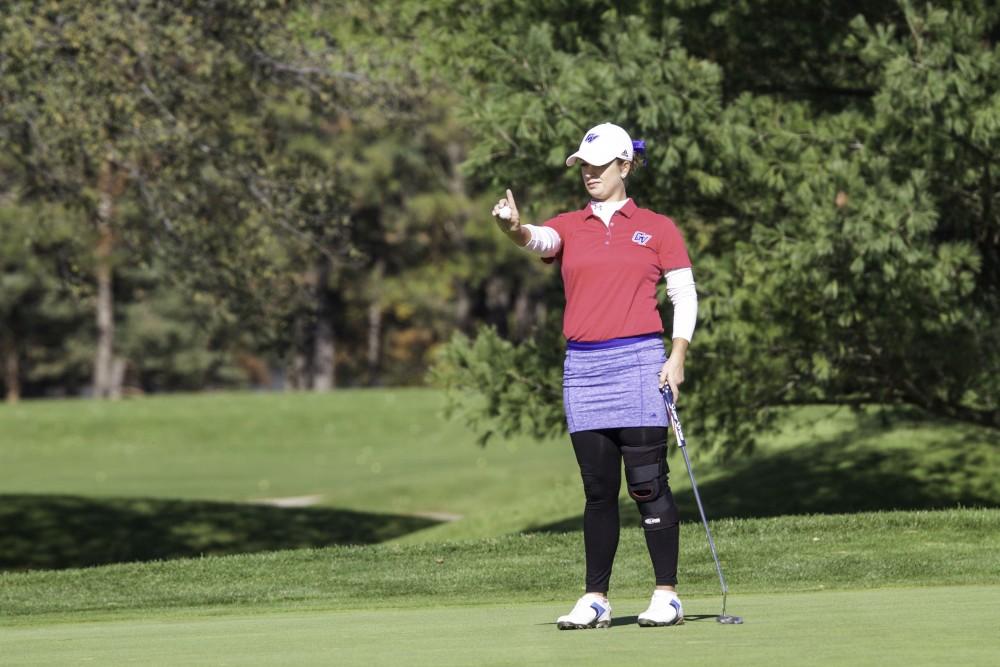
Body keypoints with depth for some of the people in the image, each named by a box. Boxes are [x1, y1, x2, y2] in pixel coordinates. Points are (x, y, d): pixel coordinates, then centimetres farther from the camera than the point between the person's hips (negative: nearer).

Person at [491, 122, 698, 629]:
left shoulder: (657, 228, 6)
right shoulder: (568, 227, 11)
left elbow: (685, 295, 5)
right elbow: (539, 240, -12)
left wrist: (677, 356, -7)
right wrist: (514, 228, -35)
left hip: (638, 361, -3)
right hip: (583, 368, 3)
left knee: (647, 482, -6)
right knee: (598, 488, 6)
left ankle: (667, 596, -2)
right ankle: (595, 600, 9)